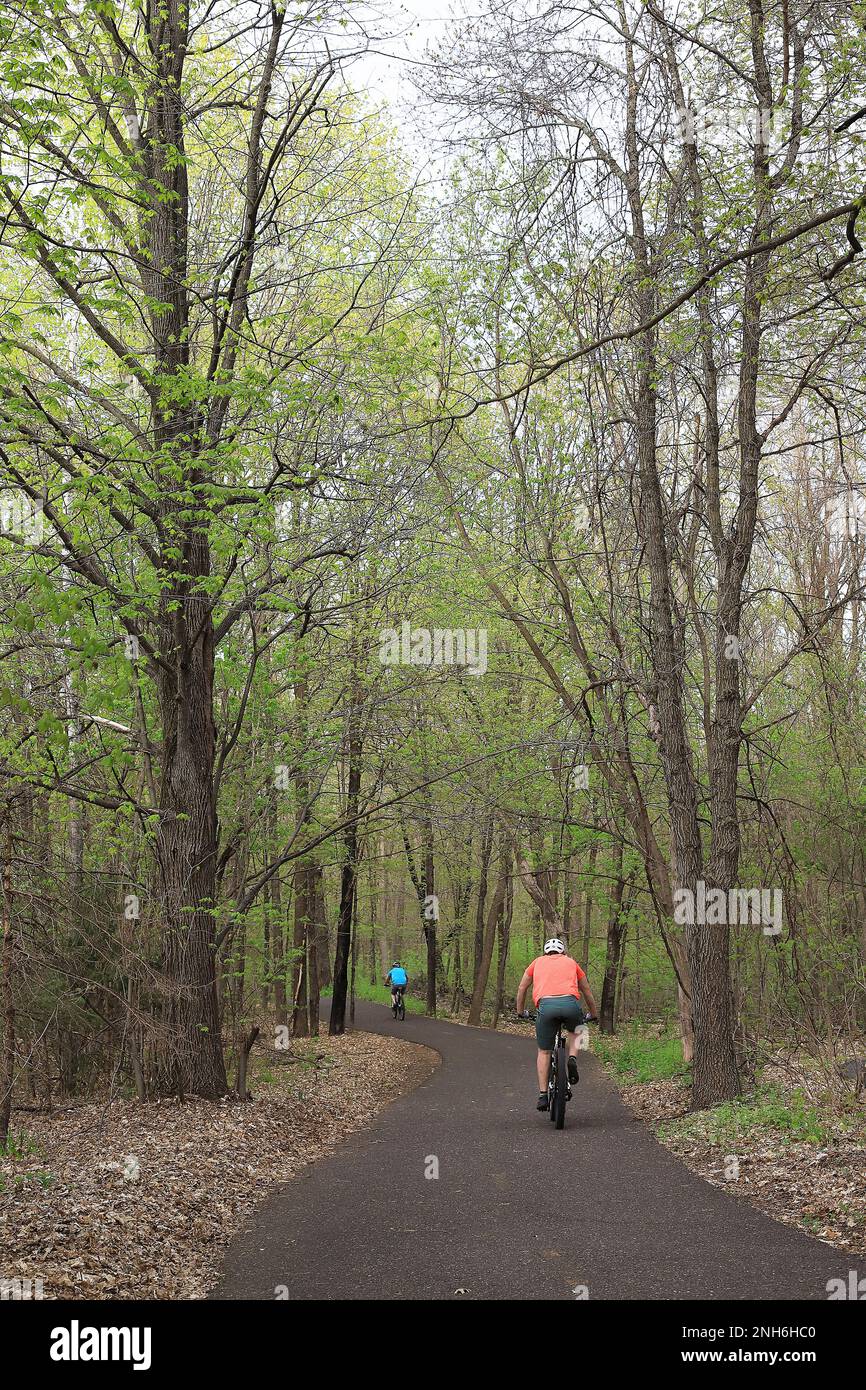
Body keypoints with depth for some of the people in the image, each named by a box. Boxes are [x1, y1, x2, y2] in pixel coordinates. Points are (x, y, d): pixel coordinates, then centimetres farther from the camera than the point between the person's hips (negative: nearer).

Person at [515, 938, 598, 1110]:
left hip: (545, 1005, 0)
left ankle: (543, 1095, 7)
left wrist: (520, 1011, 47)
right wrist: (593, 1015, 51)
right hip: (570, 1003, 0)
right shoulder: (571, 962, 29)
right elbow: (587, 991, 37)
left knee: (544, 1052, 14)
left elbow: (522, 988, 34)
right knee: (575, 1031, 34)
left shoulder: (538, 962, 29)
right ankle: (572, 1059, 8)